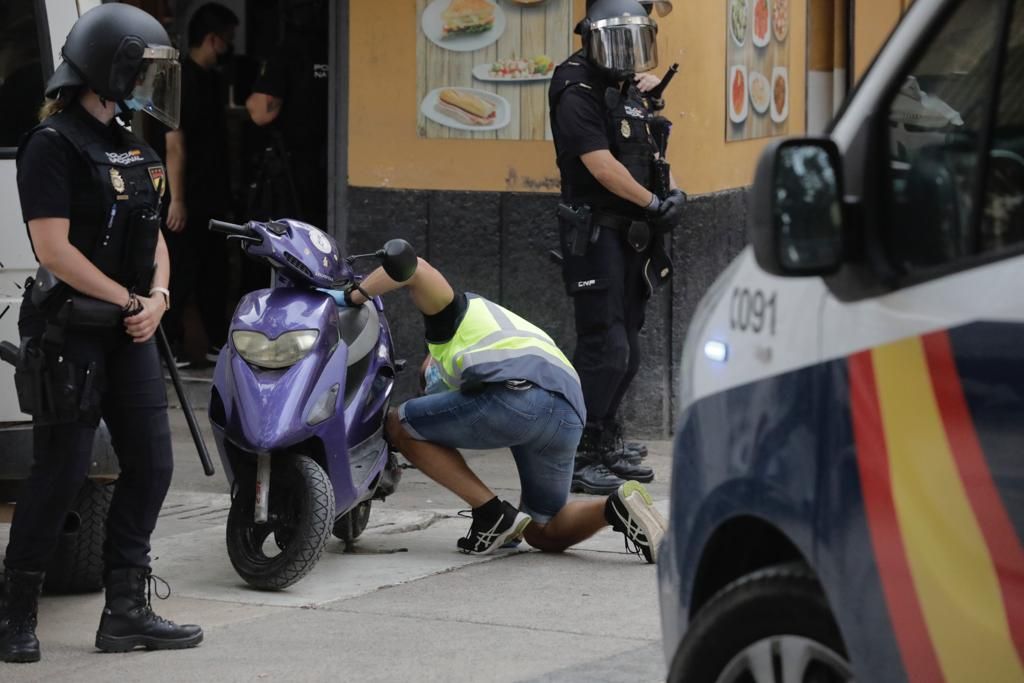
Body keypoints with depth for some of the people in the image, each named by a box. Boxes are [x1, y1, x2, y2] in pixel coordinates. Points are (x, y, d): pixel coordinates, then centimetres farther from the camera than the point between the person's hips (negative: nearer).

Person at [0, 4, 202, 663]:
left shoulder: (130, 148, 15)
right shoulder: (53, 145, -11)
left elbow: (153, 238, 19)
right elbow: (54, 249, -18)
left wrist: (157, 297, 0)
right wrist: (130, 300, -13)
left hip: (130, 335, 8)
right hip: (71, 332, -8)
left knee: (151, 464, 4)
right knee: (62, 473, -6)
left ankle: (126, 610, 11)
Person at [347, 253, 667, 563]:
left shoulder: (455, 310, 26)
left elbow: (416, 268, 4)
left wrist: (355, 295, 14)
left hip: (512, 395, -8)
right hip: (569, 417, 8)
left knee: (398, 425, 13)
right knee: (543, 534, 23)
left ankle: (491, 512, 3)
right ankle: (616, 507, -5)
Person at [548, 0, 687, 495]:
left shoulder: (632, 92, 14)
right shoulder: (579, 94, -12)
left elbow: (652, 154, 21)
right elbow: (601, 164, -20)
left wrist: (673, 192, 2)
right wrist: (654, 204, -17)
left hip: (633, 235, 9)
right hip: (596, 234, -9)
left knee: (627, 350, 13)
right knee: (605, 349, -13)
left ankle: (606, 443, 23)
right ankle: (576, 458, -10)